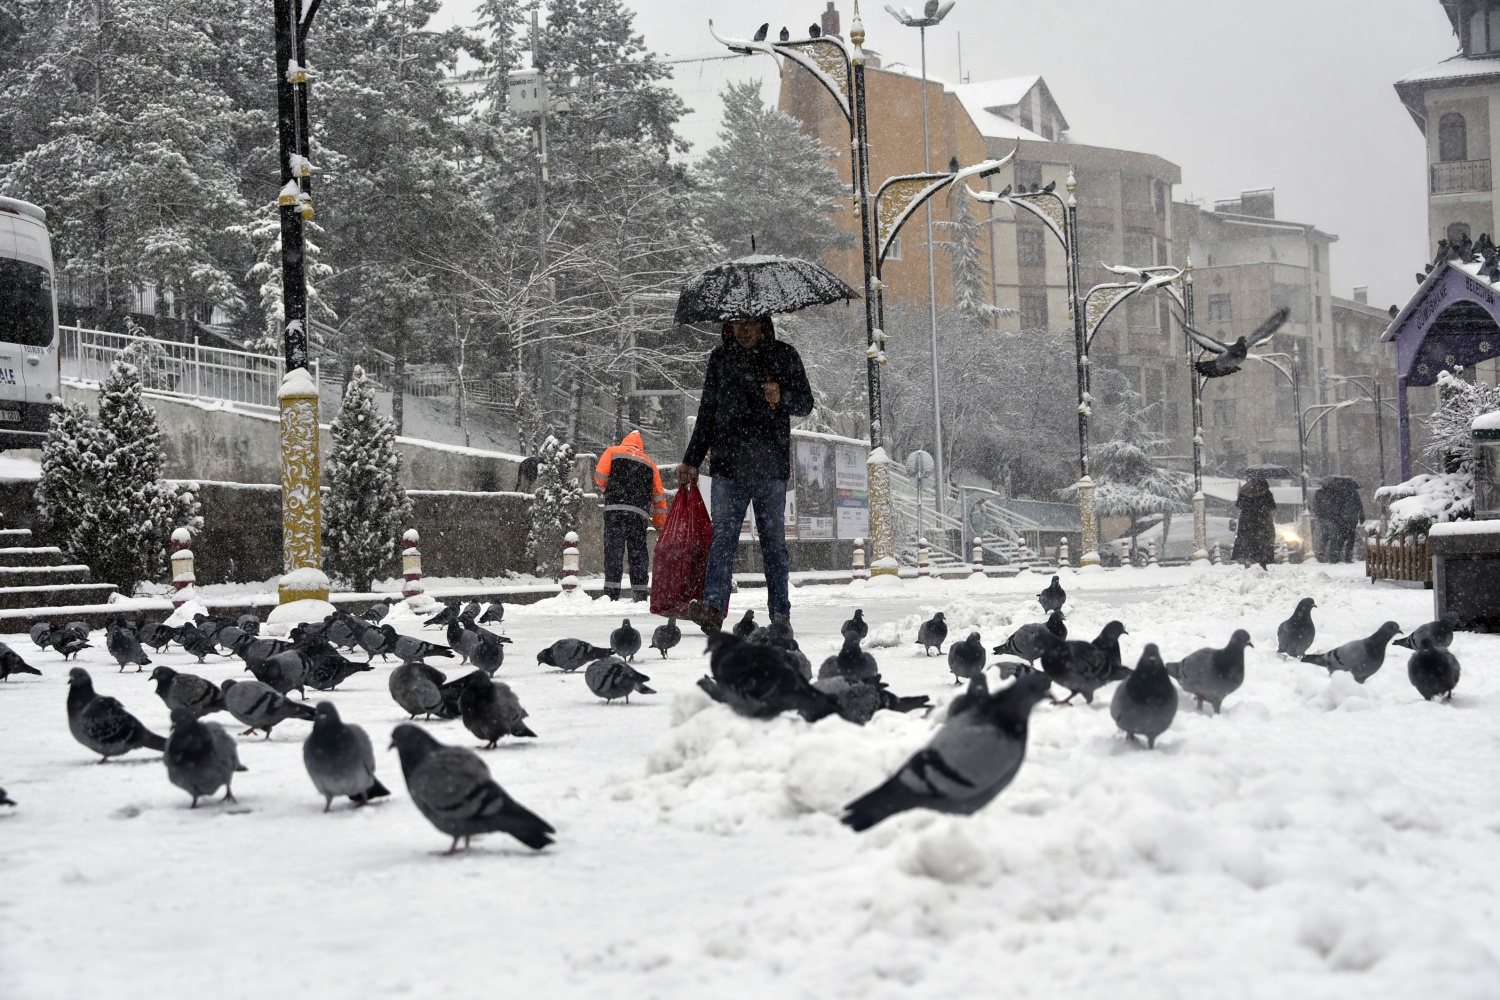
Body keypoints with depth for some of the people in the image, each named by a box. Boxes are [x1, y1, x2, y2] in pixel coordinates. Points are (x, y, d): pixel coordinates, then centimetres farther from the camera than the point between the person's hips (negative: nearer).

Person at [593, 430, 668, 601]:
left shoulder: (612, 452, 15)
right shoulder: (649, 464, 23)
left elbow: (600, 476, 1)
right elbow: (659, 496, 21)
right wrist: (660, 524, 27)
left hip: (615, 509, -2)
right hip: (640, 512, 3)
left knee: (614, 550, -6)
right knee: (638, 552, 7)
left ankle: (611, 593, -15)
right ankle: (641, 593, 3)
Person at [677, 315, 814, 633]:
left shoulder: (783, 355, 8)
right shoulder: (720, 358, 15)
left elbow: (806, 403, 9)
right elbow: (707, 412, 20)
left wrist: (782, 398, -13)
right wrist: (691, 461, 18)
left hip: (771, 465, -1)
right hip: (727, 464, 1)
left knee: (773, 540, 2)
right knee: (723, 536, -11)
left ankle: (780, 613, 7)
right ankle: (713, 608, -23)